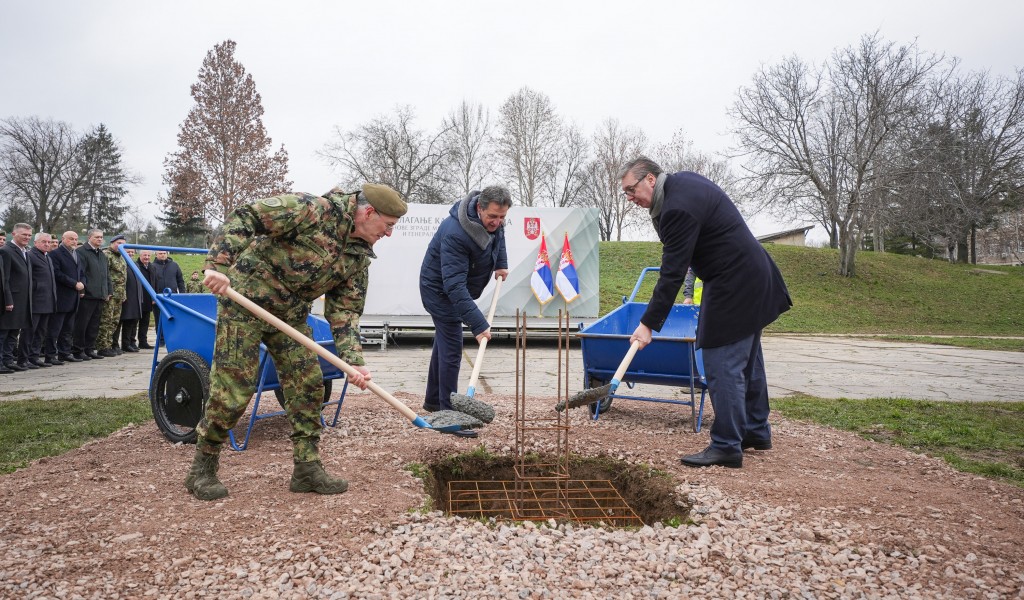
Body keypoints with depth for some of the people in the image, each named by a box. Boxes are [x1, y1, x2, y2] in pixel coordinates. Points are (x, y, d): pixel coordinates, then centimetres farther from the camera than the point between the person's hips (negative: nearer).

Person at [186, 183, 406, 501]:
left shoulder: (359, 257, 1)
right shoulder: (316, 209, -21)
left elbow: (344, 311, 0)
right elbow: (244, 218, -22)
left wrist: (354, 361, -12)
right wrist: (218, 265, -32)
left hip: (290, 315, 7)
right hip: (246, 300, -7)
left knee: (308, 385, 2)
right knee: (232, 390, -4)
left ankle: (307, 467, 13)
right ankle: (202, 469, 16)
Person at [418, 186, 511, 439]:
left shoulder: (493, 220, -13)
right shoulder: (455, 233, -38)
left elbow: (498, 237, 15)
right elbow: (454, 285, -42)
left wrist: (501, 263, 2)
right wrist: (478, 324, -45)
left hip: (458, 290, 9)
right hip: (440, 290, -9)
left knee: (444, 343, 19)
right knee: (451, 351, -11)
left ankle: (433, 400, 35)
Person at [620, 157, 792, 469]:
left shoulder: (678, 208, -23)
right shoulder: (682, 180, 8)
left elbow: (672, 274, -24)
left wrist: (649, 324, -21)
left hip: (733, 286, -11)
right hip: (753, 279, 11)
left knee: (722, 366, -7)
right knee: (747, 359, 19)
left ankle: (727, 446, 0)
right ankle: (756, 432, 32)